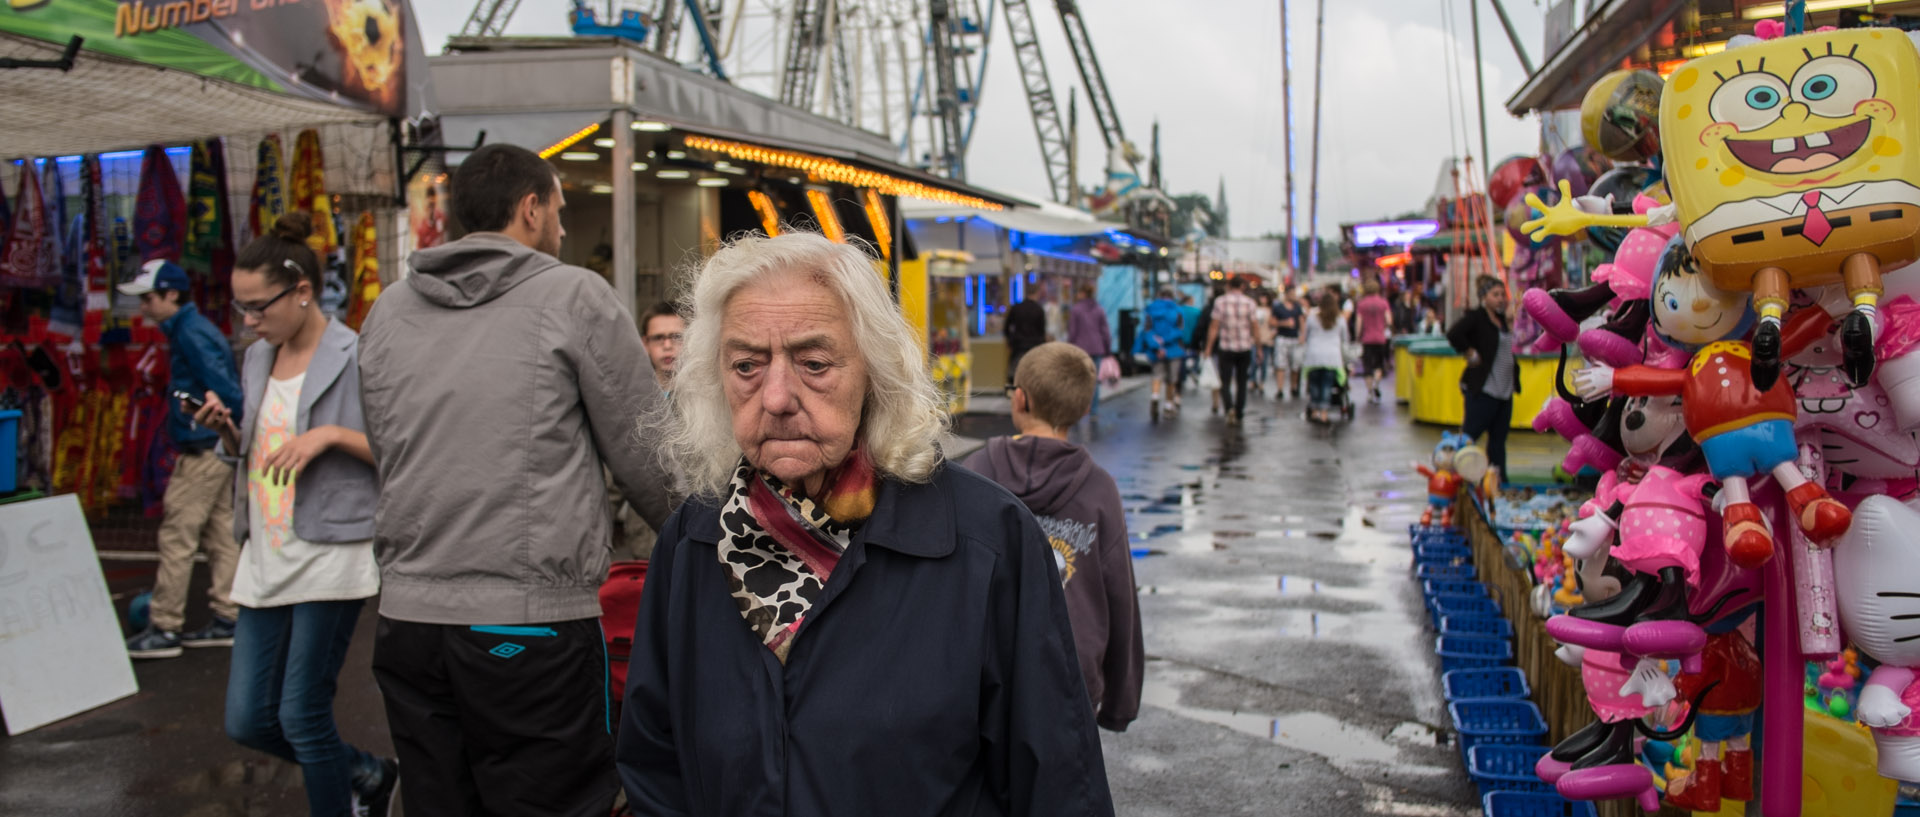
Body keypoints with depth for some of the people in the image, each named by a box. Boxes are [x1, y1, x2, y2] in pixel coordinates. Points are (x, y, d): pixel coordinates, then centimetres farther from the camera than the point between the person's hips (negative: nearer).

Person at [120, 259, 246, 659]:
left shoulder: (192, 334, -15)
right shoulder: (189, 329, 16)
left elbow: (226, 391, -22)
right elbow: (227, 390, 18)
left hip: (202, 450, -10)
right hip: (215, 448, 10)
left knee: (176, 537, -5)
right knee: (220, 533, 11)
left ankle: (164, 629, 0)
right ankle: (226, 619, 17)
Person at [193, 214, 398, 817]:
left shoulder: (356, 358, -9)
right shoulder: (259, 359, 12)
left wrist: (331, 434, -20)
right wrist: (226, 429, 1)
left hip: (330, 557, -8)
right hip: (265, 558, 8)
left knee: (302, 717, -2)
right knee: (247, 721, 9)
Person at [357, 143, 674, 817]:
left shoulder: (386, 313, 12)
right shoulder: (575, 296, -4)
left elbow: (385, 454, 18)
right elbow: (647, 456, -2)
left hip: (406, 616, 6)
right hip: (532, 624, -6)